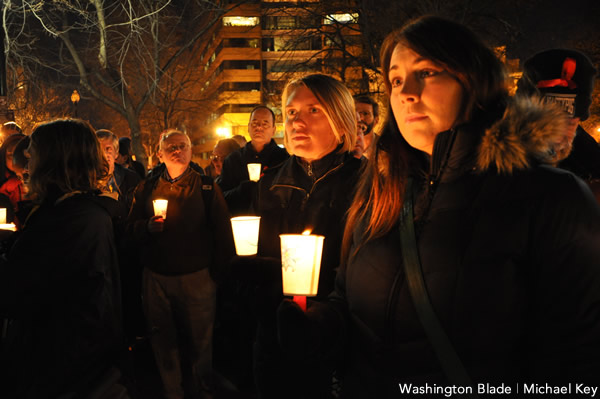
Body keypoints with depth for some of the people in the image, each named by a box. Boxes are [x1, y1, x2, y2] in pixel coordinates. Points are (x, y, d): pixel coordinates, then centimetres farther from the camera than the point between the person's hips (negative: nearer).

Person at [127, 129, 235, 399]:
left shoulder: (207, 187, 1)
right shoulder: (147, 189, 7)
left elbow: (223, 232, 0)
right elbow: (131, 228, 9)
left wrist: (219, 271, -4)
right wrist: (147, 227, -13)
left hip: (197, 276, -2)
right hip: (156, 276, 2)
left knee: (200, 340, 8)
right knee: (163, 340, 12)